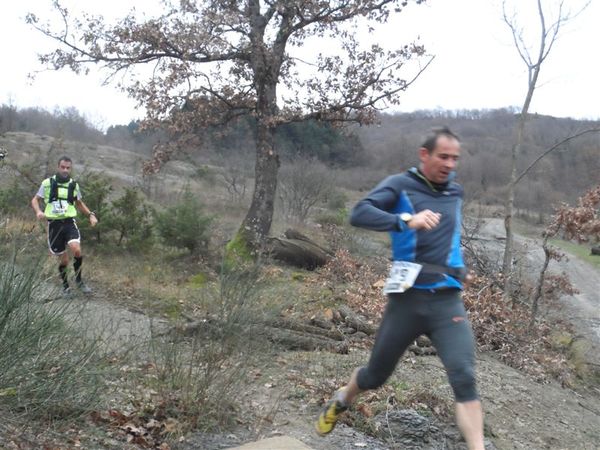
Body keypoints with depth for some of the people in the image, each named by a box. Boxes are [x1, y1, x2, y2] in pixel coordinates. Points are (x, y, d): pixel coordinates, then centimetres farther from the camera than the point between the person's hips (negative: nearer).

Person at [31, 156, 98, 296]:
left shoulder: (74, 184, 7)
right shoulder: (47, 183, 1)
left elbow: (79, 203, 22)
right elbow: (35, 200, 8)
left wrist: (91, 214, 7)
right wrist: (38, 211, -13)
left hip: (69, 222, 1)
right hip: (54, 224, -1)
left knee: (77, 250, -24)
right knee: (63, 260, 4)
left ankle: (78, 280, -1)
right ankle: (65, 286, 28)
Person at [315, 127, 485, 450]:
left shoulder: (455, 192, 10)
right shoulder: (400, 185, -6)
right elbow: (359, 214, -24)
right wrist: (406, 220, -35)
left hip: (448, 302, 3)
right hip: (407, 300, -3)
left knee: (464, 379, -15)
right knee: (376, 375, 15)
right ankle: (341, 401, 46)